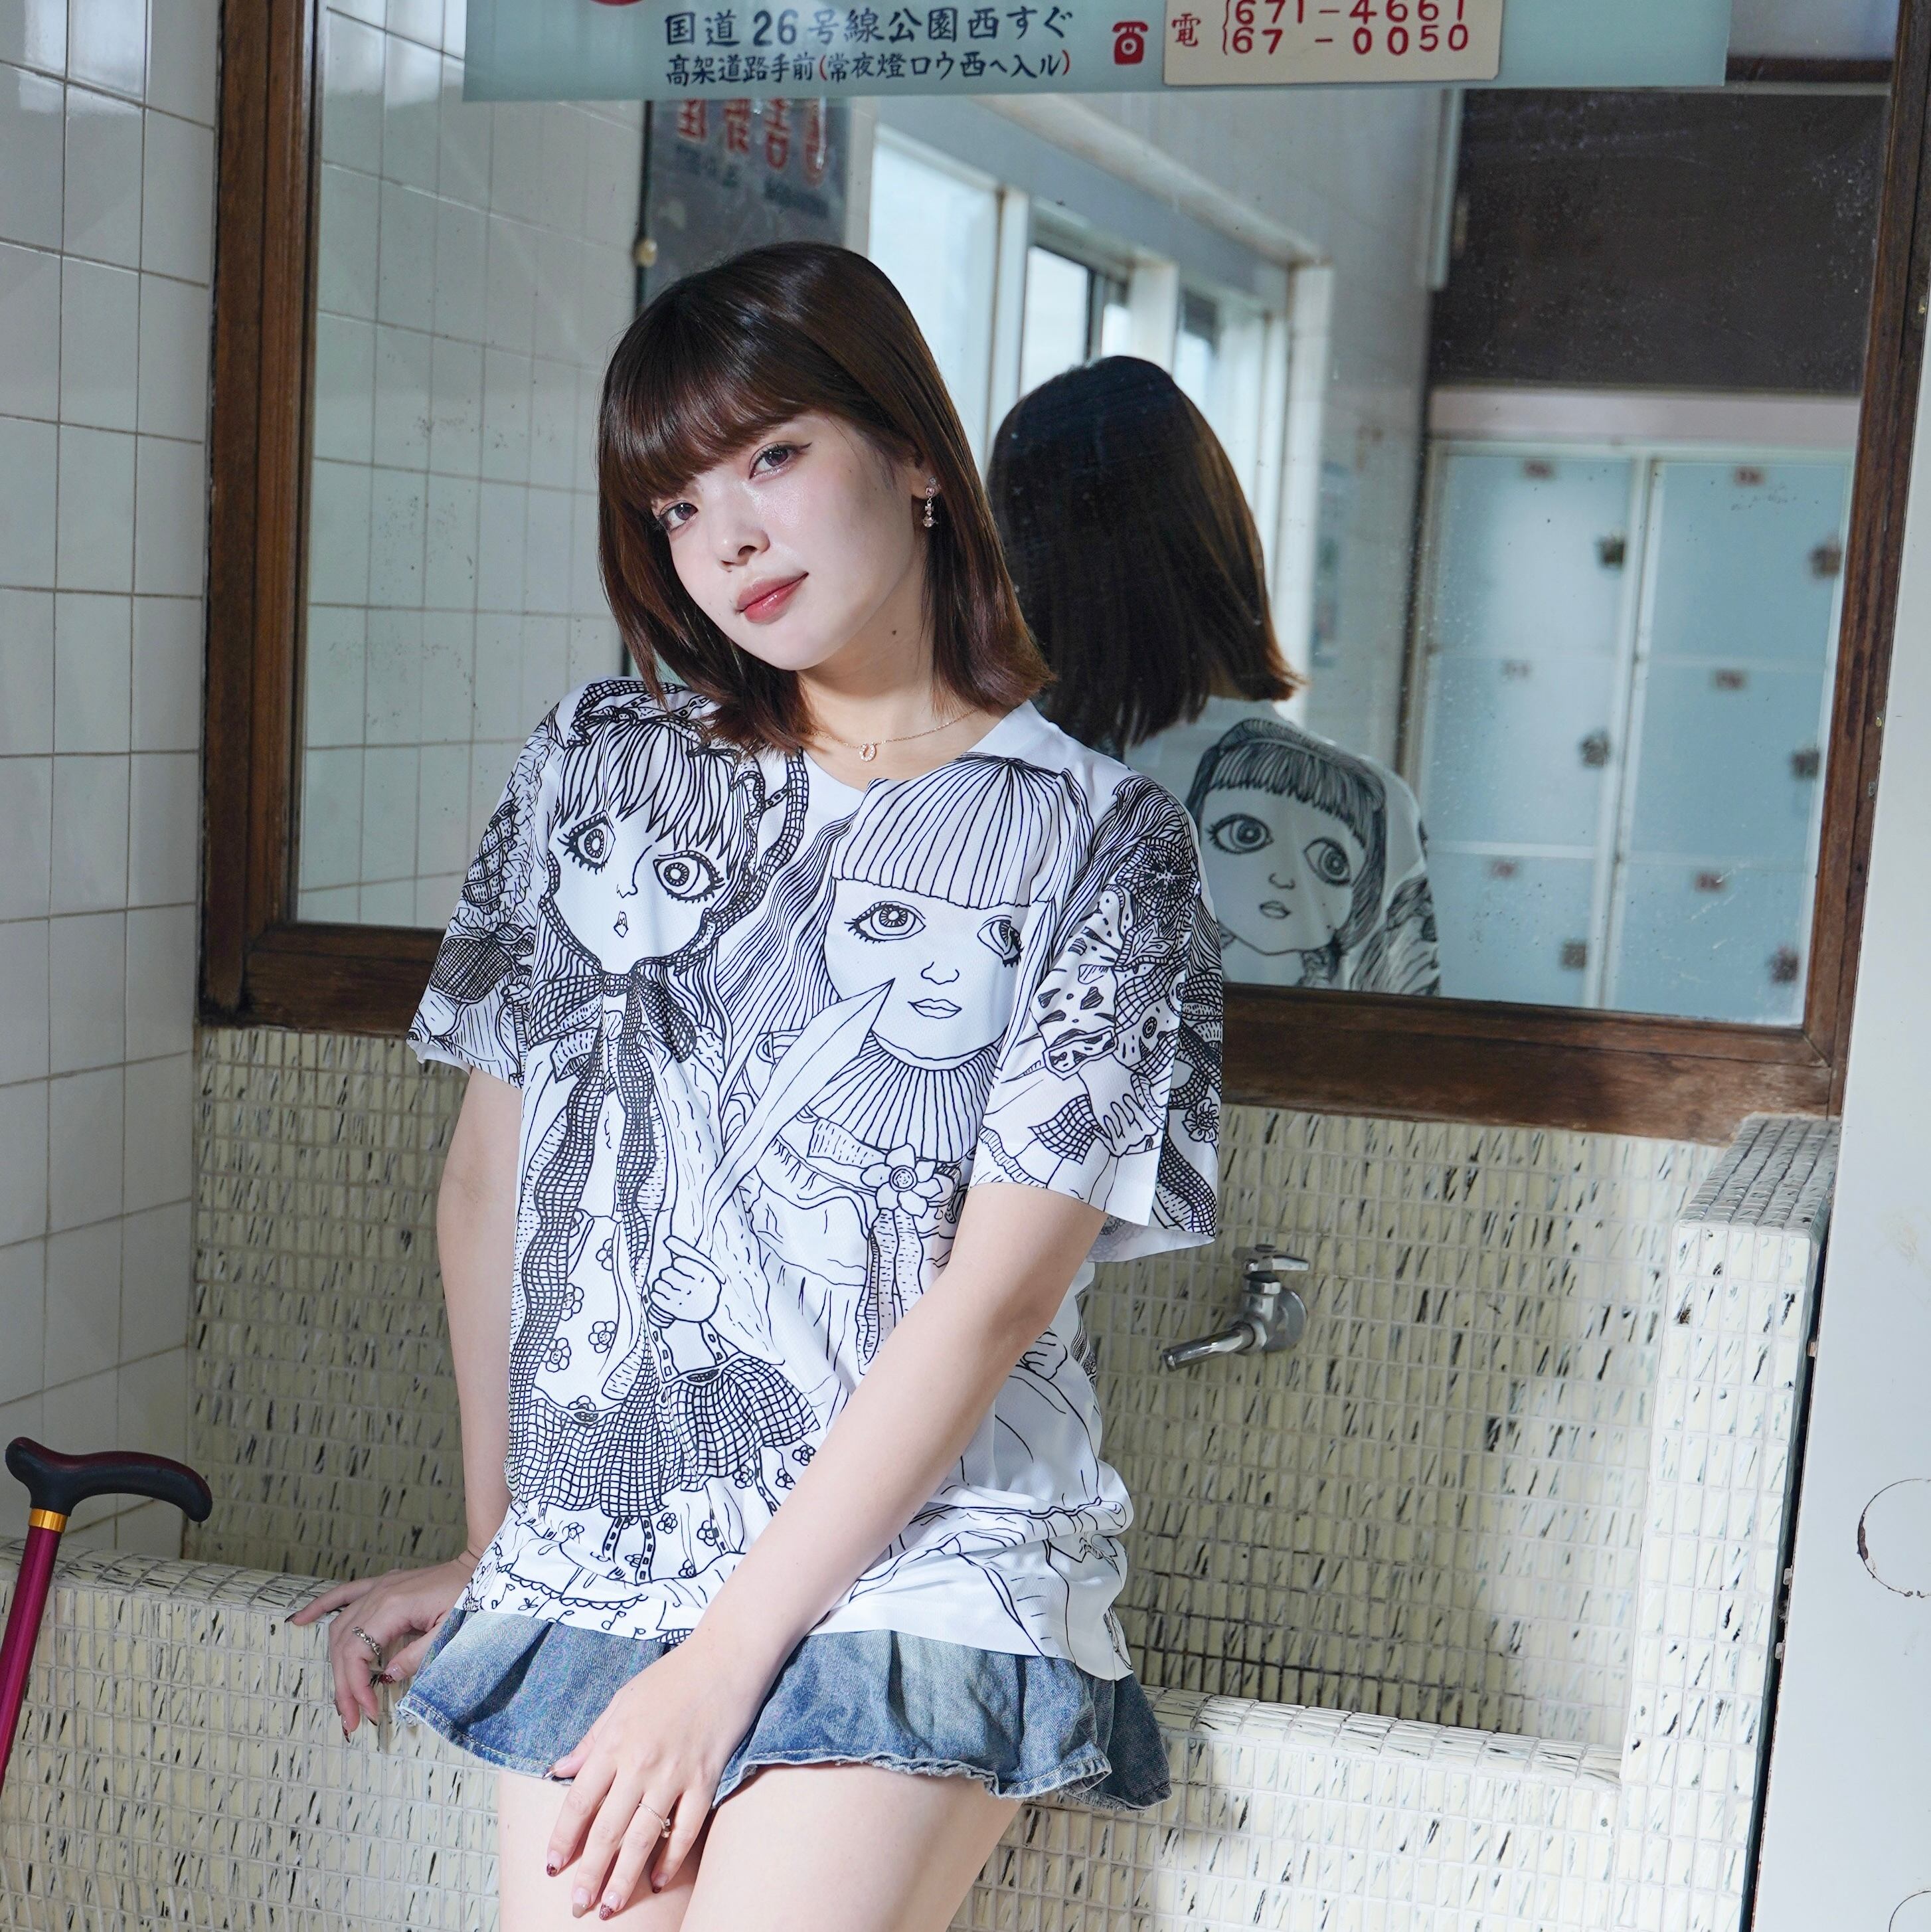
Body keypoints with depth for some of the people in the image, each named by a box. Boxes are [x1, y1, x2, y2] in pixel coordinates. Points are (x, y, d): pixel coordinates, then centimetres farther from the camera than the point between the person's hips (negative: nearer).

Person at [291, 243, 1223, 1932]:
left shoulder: (1099, 843, -2)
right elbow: (487, 1178, 13)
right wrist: (491, 1545, 15)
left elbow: (995, 1296, -9)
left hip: (920, 1556, -3)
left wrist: (726, 1657, -12)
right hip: (590, 1559, 3)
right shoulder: (602, 765, 9)